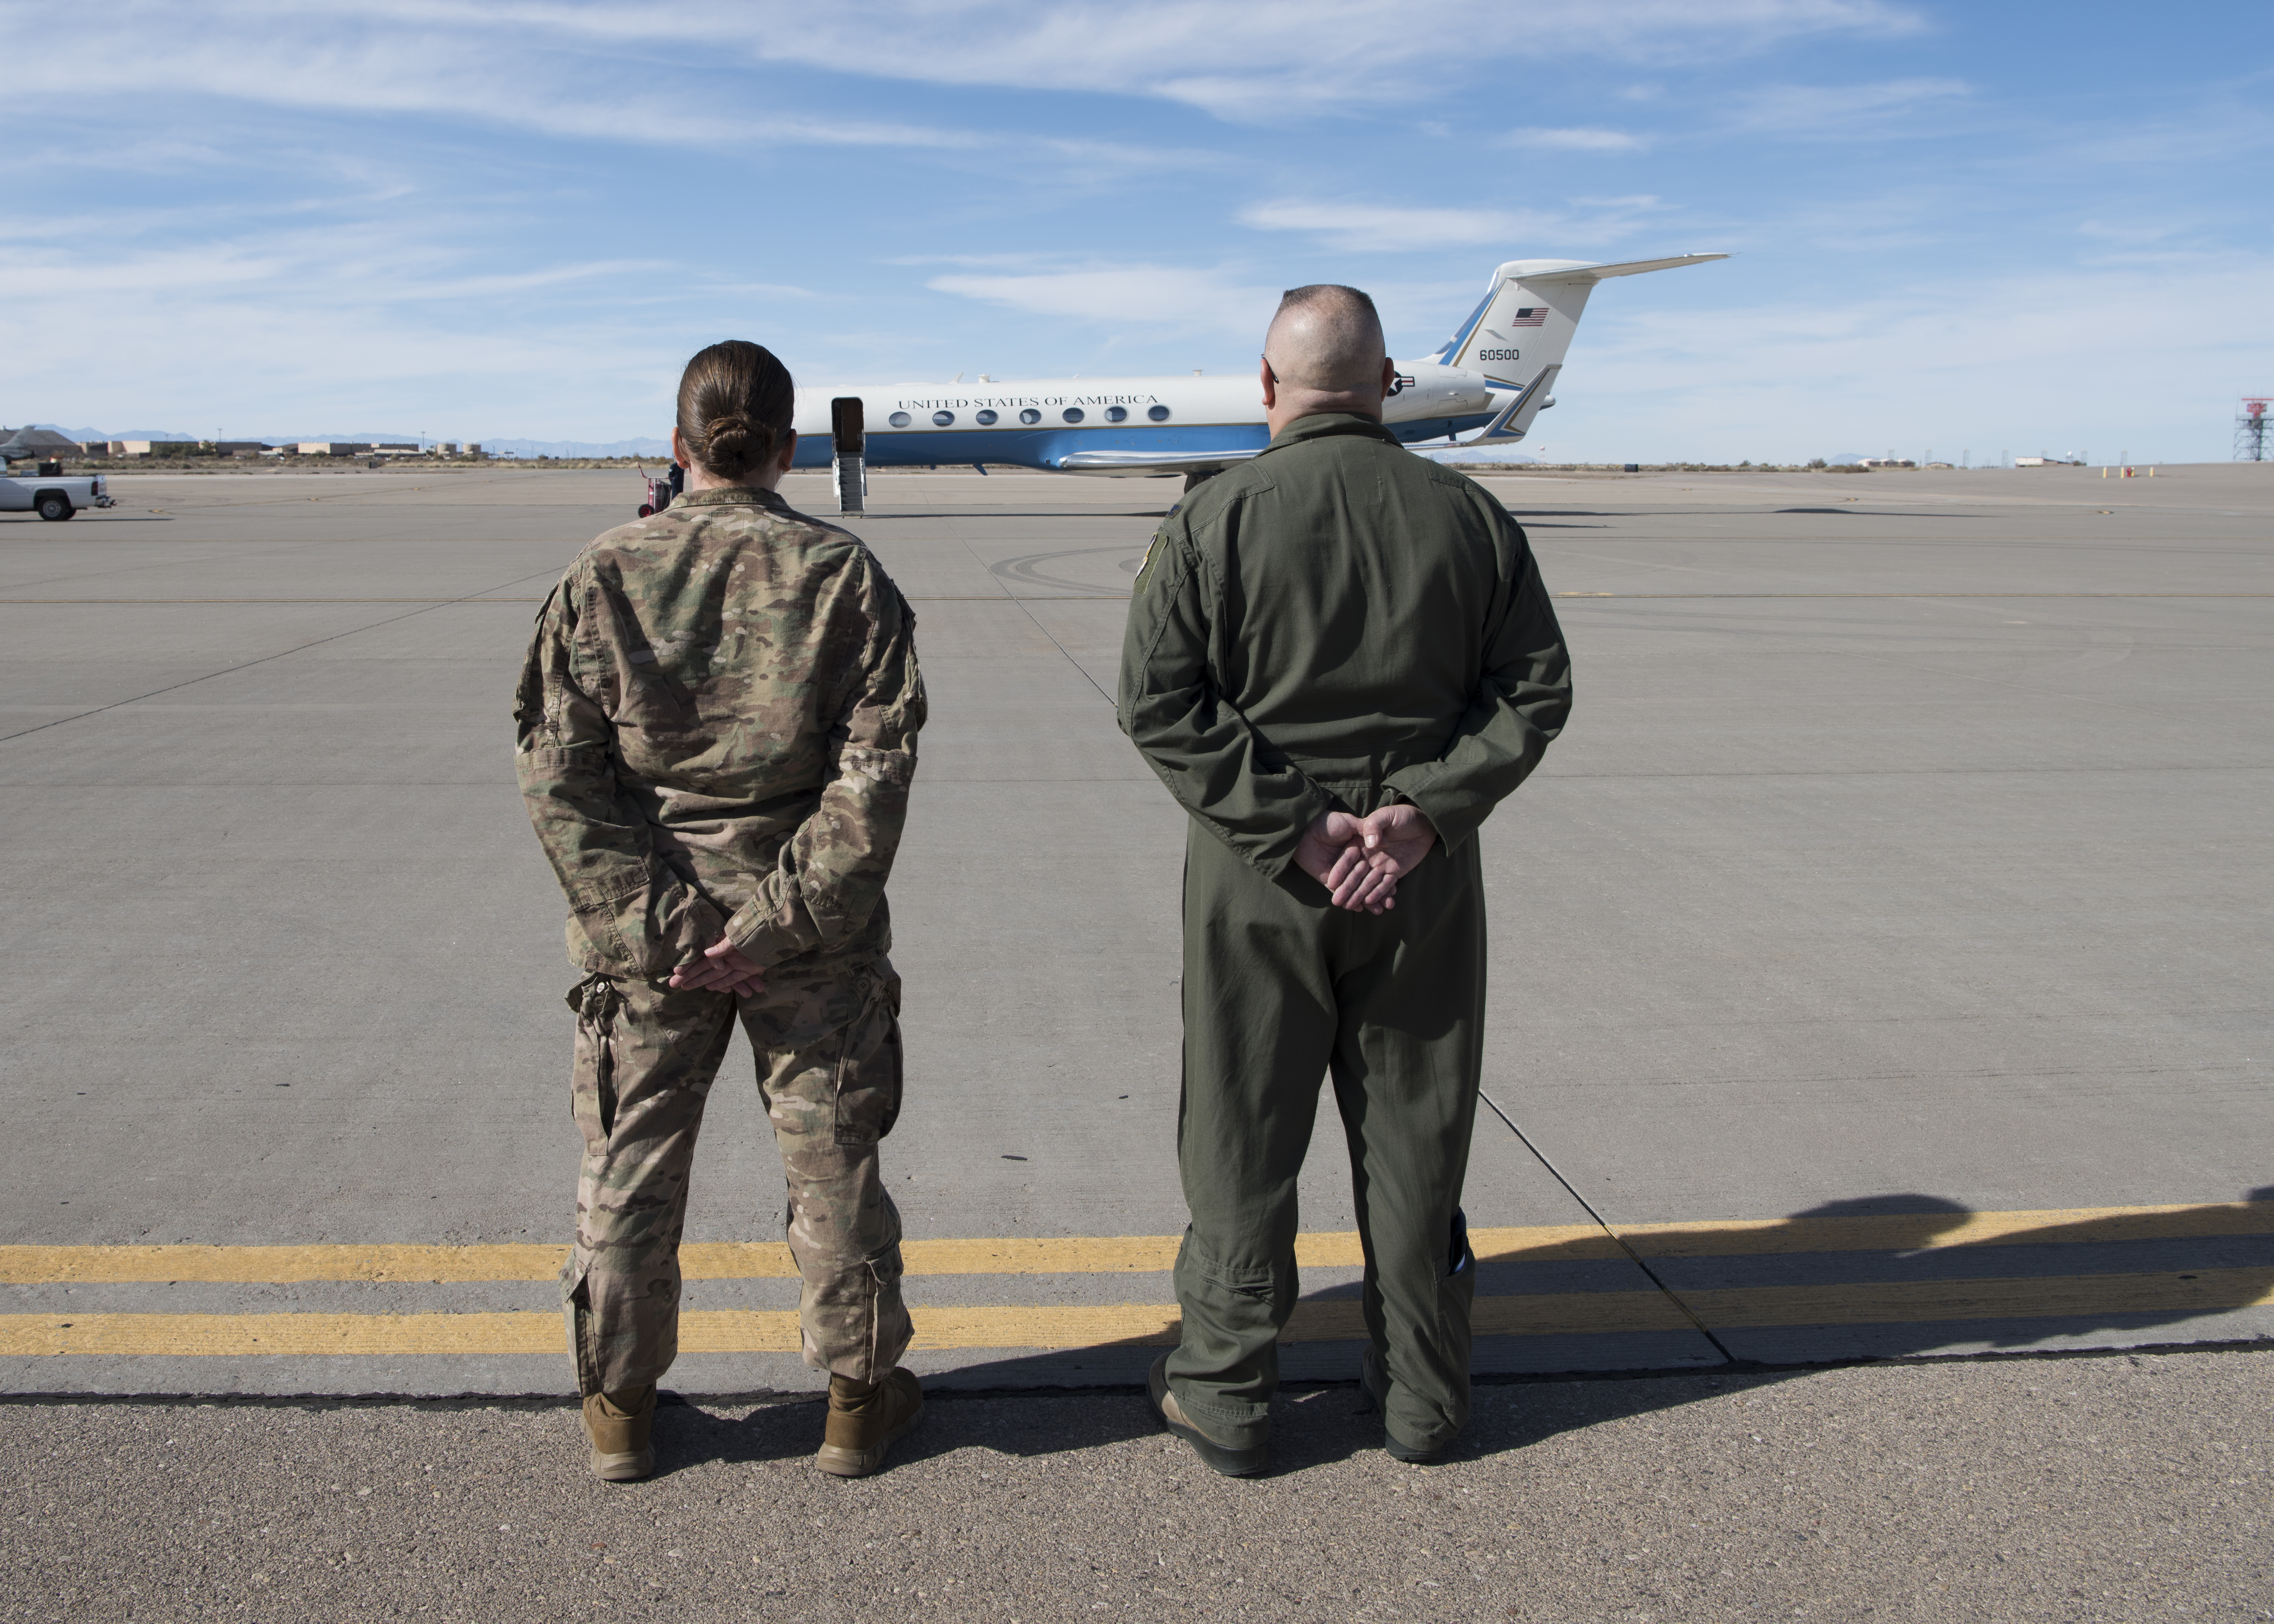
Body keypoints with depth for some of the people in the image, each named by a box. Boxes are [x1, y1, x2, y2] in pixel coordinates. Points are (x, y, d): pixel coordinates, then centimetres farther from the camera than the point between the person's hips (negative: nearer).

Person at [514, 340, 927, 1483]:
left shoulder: (604, 576, -2)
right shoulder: (845, 574, -5)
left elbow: (559, 775, -8)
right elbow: (875, 768, -13)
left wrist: (650, 923, -9)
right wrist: (789, 913, -12)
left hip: (646, 935, 1)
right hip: (811, 937, 0)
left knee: (629, 1172, 16)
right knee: (833, 1165, 14)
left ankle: (619, 1405, 32)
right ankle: (858, 1399, 28)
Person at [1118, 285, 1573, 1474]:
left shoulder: (1211, 521, -6)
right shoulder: (1471, 517, 2)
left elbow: (1158, 703, -13)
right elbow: (1534, 689, -1)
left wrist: (1292, 828, -13)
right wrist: (1423, 813, -9)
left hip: (1258, 880, -2)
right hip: (1426, 881, 3)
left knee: (1243, 1140, 10)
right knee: (1414, 1139, 14)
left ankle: (1225, 1395, 22)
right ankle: (1420, 1394, 27)